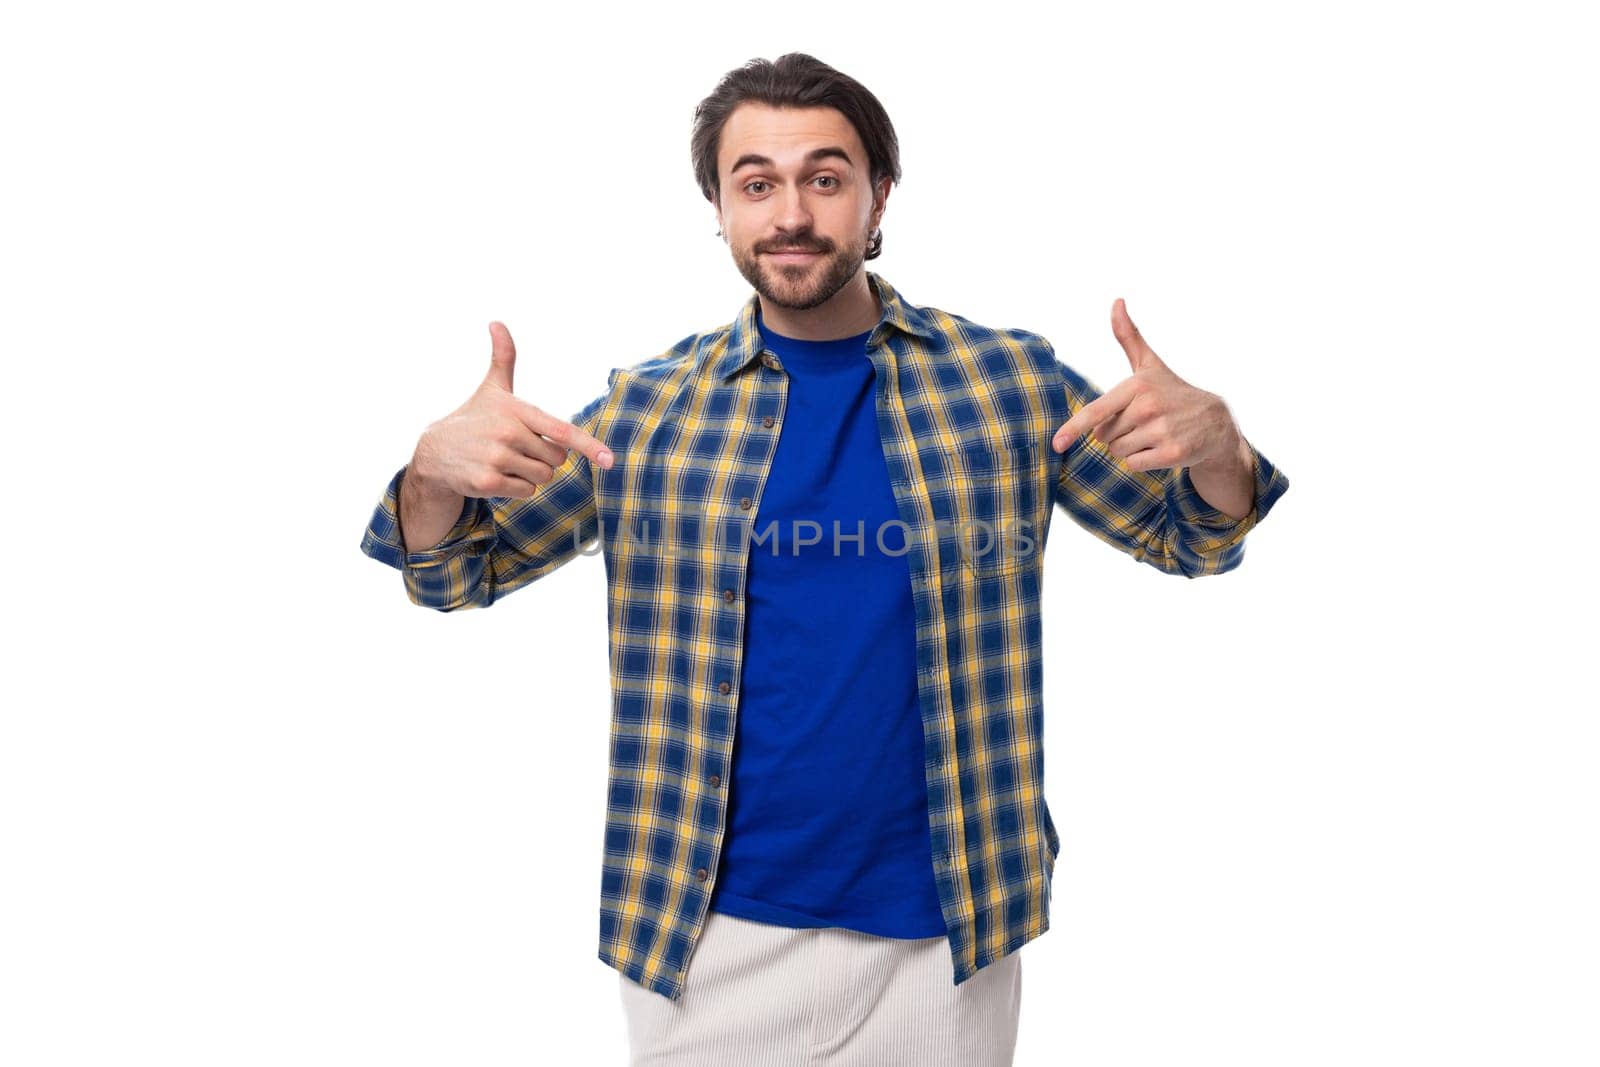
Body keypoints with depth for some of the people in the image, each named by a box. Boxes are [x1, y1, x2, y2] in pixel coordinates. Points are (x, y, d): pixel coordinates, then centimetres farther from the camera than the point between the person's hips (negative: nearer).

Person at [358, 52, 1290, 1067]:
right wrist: (437, 469, -18)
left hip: (943, 934, 0)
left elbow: (1191, 538, 5)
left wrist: (1214, 441, -18)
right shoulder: (648, 409, -2)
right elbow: (457, 573, 5)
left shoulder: (1010, 381, -3)